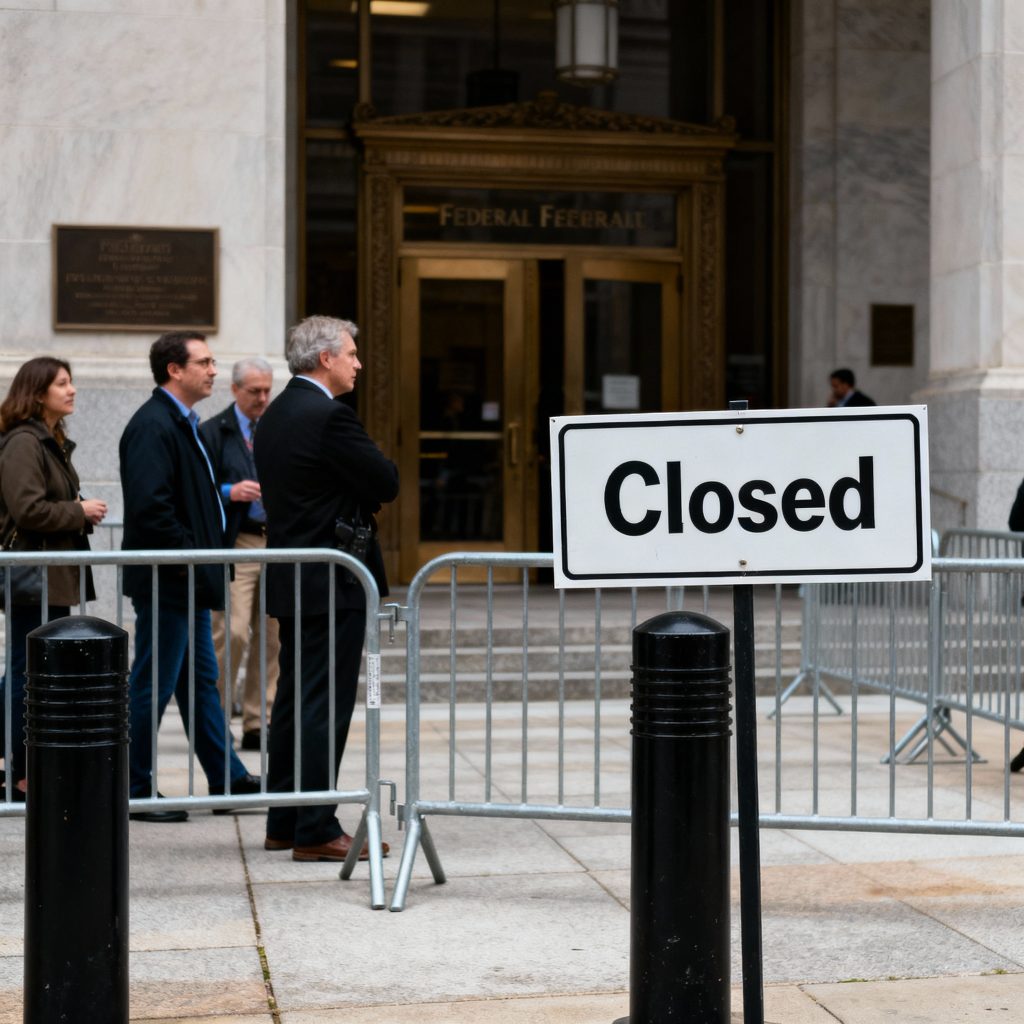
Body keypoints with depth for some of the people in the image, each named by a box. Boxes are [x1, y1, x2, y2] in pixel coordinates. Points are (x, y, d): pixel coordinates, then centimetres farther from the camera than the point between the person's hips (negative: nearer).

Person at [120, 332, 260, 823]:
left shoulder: (181, 423, 15)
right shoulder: (153, 425, -17)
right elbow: (150, 507, -25)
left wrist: (208, 556, 14)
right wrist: (190, 558, -19)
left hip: (188, 581, 10)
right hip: (165, 580, -10)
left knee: (201, 681, 15)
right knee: (152, 687, -2)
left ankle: (228, 778, 23)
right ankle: (134, 789, 8)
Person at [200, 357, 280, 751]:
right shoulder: (212, 432, 2)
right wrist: (230, 492, -18)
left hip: (278, 543, 5)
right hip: (235, 545, -4)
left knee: (270, 637, 5)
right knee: (232, 632, -12)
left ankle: (257, 726, 13)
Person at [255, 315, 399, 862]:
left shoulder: (274, 415, 13)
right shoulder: (330, 416, -17)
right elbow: (388, 483, -16)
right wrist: (364, 492, 6)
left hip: (290, 578, 9)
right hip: (333, 582, -9)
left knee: (293, 701, 14)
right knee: (326, 707, -5)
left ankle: (283, 822, 21)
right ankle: (317, 831, -1)